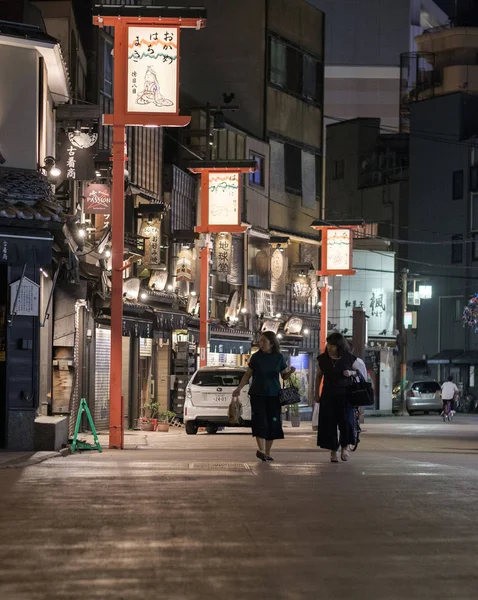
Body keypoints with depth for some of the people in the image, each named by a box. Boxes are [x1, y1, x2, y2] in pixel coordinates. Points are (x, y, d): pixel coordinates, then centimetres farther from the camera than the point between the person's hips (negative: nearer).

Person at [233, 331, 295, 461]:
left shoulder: (279, 358, 2)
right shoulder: (256, 357, 0)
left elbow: (284, 376, 8)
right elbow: (248, 374, 8)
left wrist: (291, 372, -13)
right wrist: (239, 388, 2)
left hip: (273, 395, 1)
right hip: (257, 394, -1)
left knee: (272, 423, 1)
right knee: (260, 421, -12)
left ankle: (267, 453, 9)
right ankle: (261, 450, -15)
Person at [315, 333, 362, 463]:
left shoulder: (348, 358, -4)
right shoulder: (323, 359, 2)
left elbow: (361, 370, 8)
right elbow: (319, 376, 13)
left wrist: (351, 372, -13)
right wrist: (316, 394, 13)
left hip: (345, 395, -2)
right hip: (328, 395, 2)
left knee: (346, 421, -11)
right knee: (329, 423, -1)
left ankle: (345, 446, 13)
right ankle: (333, 450, 9)